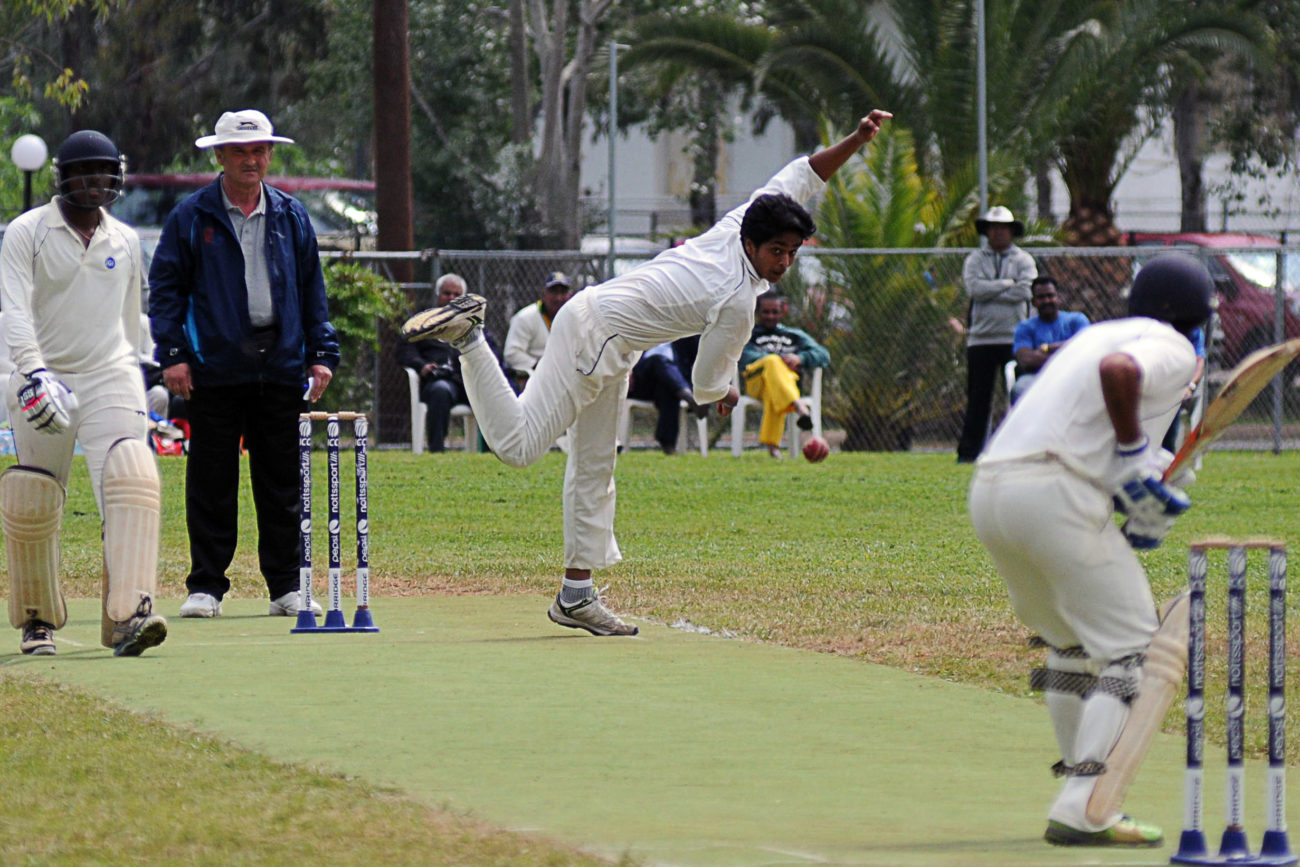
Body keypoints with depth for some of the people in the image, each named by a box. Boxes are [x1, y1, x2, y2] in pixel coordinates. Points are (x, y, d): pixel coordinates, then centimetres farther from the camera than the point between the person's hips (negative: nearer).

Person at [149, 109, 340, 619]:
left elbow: (312, 290, 15)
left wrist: (322, 353, 7)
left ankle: (285, 586, 10)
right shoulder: (192, 218, 3)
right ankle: (206, 586, 6)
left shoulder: (291, 217, 12)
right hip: (214, 370, -2)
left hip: (281, 369, 2)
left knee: (282, 482, 5)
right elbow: (165, 287, 2)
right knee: (212, 483, 0)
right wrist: (172, 353, -7)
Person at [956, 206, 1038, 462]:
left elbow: (1024, 290, -8)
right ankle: (968, 451, 2)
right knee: (978, 399, 0)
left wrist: (990, 292, -6)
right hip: (981, 337, 1)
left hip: (1014, 337, 0)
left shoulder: (1023, 260, 10)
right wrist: (1007, 284, -6)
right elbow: (974, 288, -6)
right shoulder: (975, 260, 13)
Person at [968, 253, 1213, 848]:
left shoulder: (1097, 334, 28)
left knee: (1073, 643, 23)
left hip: (988, 491, 9)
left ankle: (1087, 803, 24)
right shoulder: (1174, 351, 2)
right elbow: (1118, 370, -21)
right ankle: (1083, 811, -14)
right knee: (1133, 648, -3)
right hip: (1054, 494, -9)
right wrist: (1133, 451, -8)